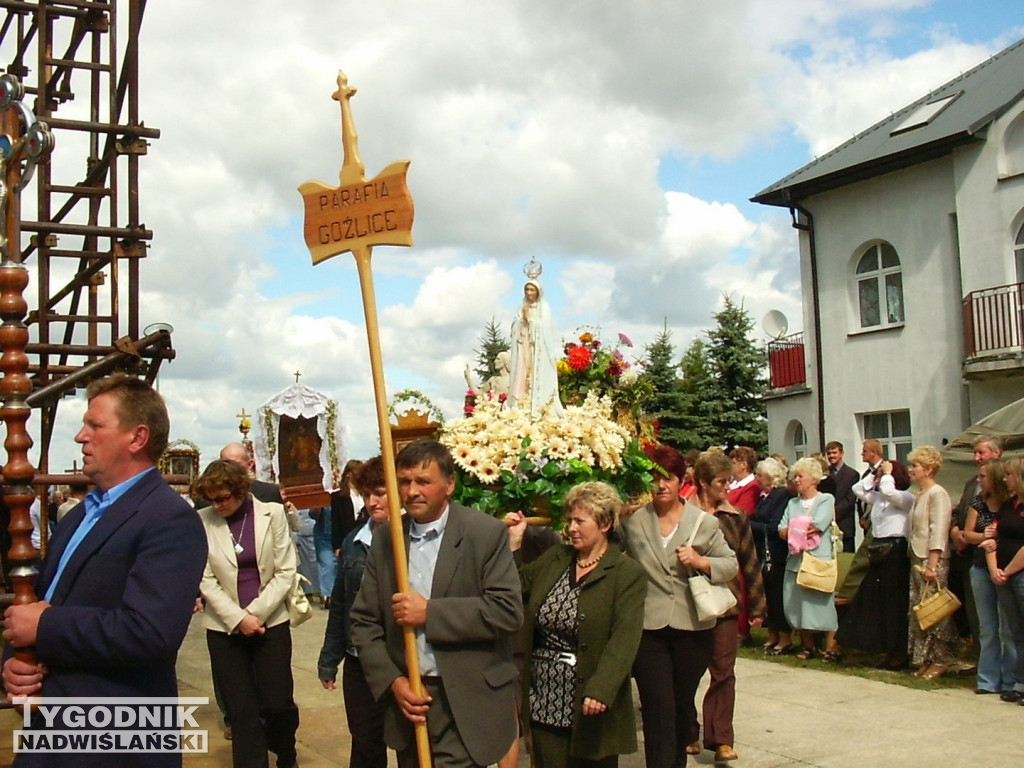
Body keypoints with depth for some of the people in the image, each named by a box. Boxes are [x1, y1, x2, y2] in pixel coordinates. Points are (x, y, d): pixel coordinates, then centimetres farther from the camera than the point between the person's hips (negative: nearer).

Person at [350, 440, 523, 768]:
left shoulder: (486, 533, -7)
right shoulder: (384, 539, 6)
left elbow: (508, 611, -15)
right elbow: (364, 621, 7)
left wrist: (430, 613, -17)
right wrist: (392, 681, -5)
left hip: (466, 706, -4)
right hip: (407, 698, 4)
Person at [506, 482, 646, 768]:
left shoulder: (628, 574, -7)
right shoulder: (553, 559, 11)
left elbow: (624, 639, -17)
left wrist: (600, 690, -28)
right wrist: (513, 543, 2)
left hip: (588, 704, -4)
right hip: (544, 701, 4)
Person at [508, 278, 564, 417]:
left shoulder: (543, 308, 2)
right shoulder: (522, 308, 16)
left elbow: (544, 328, -7)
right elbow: (516, 328, 10)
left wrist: (530, 318, -7)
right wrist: (521, 318, -6)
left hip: (539, 351, -4)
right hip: (524, 351, 4)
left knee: (539, 378, -10)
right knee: (522, 378, -3)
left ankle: (539, 410, -13)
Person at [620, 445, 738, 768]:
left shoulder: (704, 522, 3)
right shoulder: (634, 519, 1)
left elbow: (730, 565, 4)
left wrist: (701, 562, -12)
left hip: (693, 628, 2)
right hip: (647, 629, -2)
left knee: (683, 705, 17)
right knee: (658, 710, -7)